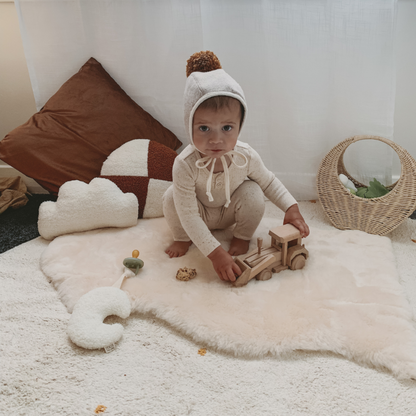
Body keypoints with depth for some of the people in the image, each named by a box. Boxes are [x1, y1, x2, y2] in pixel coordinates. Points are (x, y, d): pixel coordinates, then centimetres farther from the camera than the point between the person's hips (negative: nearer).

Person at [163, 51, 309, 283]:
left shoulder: (246, 157, -30)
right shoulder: (185, 165, -39)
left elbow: (269, 182, -7)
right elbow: (188, 214, -38)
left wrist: (291, 208, -20)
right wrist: (215, 253, -44)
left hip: (231, 210, 2)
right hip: (200, 213, -1)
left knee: (253, 194, -26)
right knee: (172, 199, -29)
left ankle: (242, 237, 3)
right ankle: (183, 237, 3)